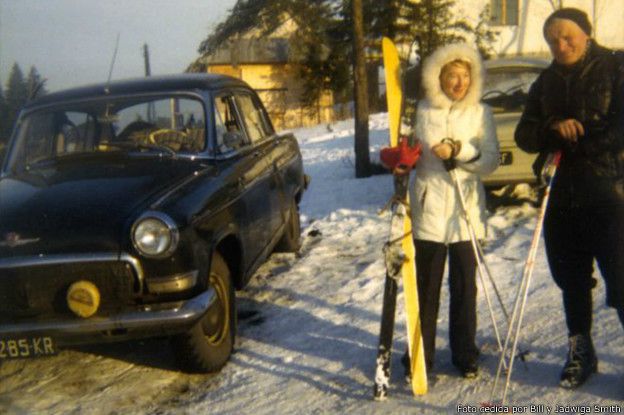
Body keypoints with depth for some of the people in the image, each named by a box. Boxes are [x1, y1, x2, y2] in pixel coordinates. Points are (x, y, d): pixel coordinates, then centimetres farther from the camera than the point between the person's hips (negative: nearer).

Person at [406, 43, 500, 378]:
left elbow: (491, 160, -3)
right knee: (425, 285, 4)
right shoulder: (422, 111, 4)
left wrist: (459, 152, -18)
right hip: (428, 210, 0)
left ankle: (465, 354, 22)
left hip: (466, 211, 0)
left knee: (464, 286, 7)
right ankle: (421, 354, 17)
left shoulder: (480, 113, 4)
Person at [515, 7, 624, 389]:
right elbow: (524, 136, 7)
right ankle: (581, 353, 29)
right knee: (572, 281, 14)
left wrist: (574, 140, -11)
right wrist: (554, 128, -12)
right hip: (562, 197, 5)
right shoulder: (546, 83, 15)